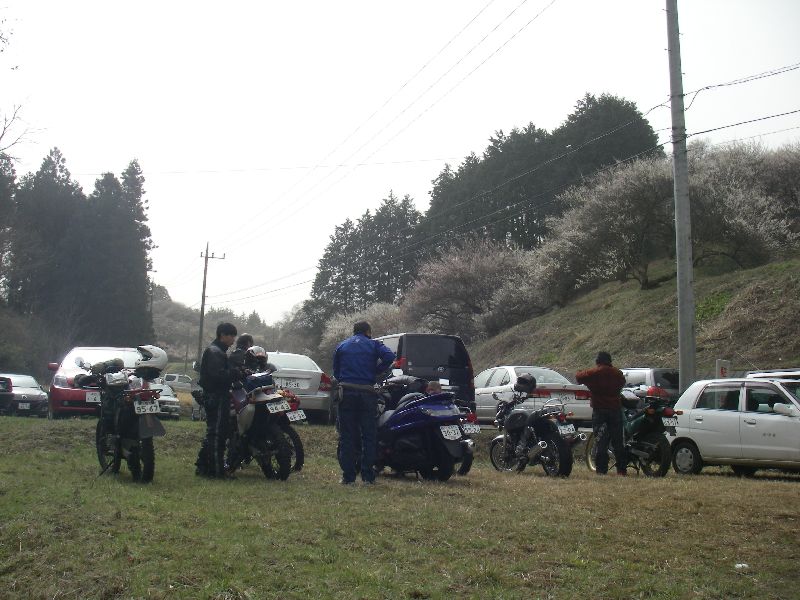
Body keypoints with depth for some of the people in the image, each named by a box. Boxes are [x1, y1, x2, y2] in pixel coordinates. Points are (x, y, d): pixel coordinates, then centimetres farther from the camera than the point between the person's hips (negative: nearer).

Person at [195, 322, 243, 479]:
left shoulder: (218, 351, 21)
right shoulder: (214, 352, -14)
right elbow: (218, 375, -26)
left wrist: (236, 372, 7)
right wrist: (237, 373, -20)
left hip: (216, 397, 11)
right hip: (216, 397, -11)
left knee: (213, 433, 15)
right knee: (217, 433, -8)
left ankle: (202, 466, 20)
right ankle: (217, 470, -6)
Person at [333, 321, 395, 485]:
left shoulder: (341, 346, 16)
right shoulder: (373, 344, 8)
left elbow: (336, 372, 14)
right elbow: (389, 356, -10)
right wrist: (376, 372, 3)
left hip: (346, 391, 2)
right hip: (366, 392, -2)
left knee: (346, 436, 4)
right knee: (368, 436, 4)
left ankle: (348, 476, 2)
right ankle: (368, 476, 3)